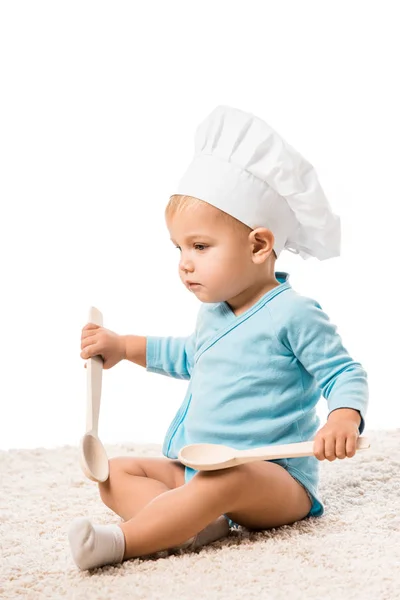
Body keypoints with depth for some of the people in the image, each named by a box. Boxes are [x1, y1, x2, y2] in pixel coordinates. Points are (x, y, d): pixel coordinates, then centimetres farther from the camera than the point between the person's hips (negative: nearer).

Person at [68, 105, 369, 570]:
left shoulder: (293, 314, -11)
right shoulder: (212, 313, 14)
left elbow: (344, 374, -9)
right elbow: (190, 357, 35)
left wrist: (344, 418, -30)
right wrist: (125, 347, 30)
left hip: (277, 477, -8)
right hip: (198, 467, 9)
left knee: (224, 480, -40)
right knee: (116, 472, -3)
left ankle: (121, 542, -42)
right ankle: (199, 525, -29)